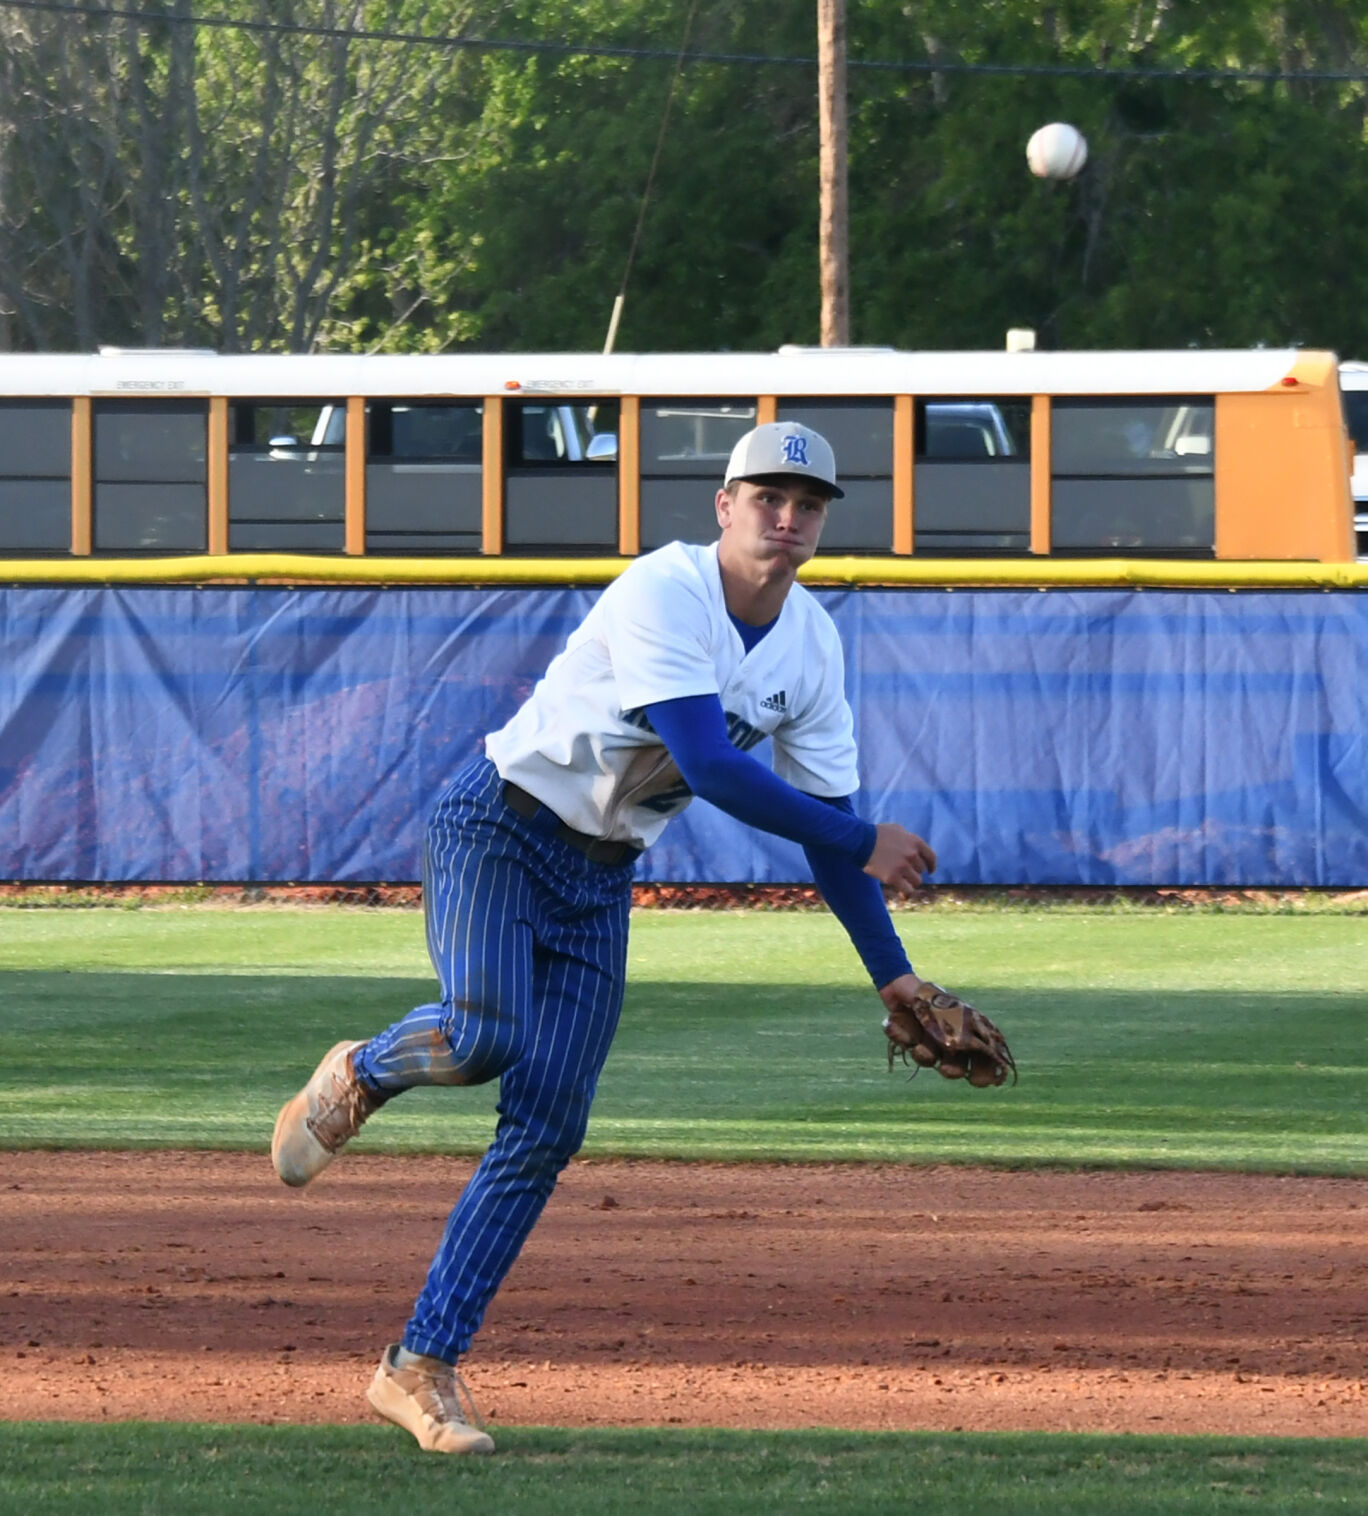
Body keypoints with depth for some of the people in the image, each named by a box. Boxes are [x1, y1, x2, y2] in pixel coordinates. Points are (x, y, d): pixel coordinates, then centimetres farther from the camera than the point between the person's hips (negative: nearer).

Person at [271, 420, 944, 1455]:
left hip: (602, 878, 6)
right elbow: (710, 767, -30)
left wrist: (894, 977, 0)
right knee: (485, 1036, -31)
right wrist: (863, 843, -24)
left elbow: (829, 820, 6)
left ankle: (422, 1368, 1)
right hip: (498, 827, -6)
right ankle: (360, 1077, 5)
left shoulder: (813, 649, 1)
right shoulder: (664, 595, -22)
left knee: (548, 1129, -3)